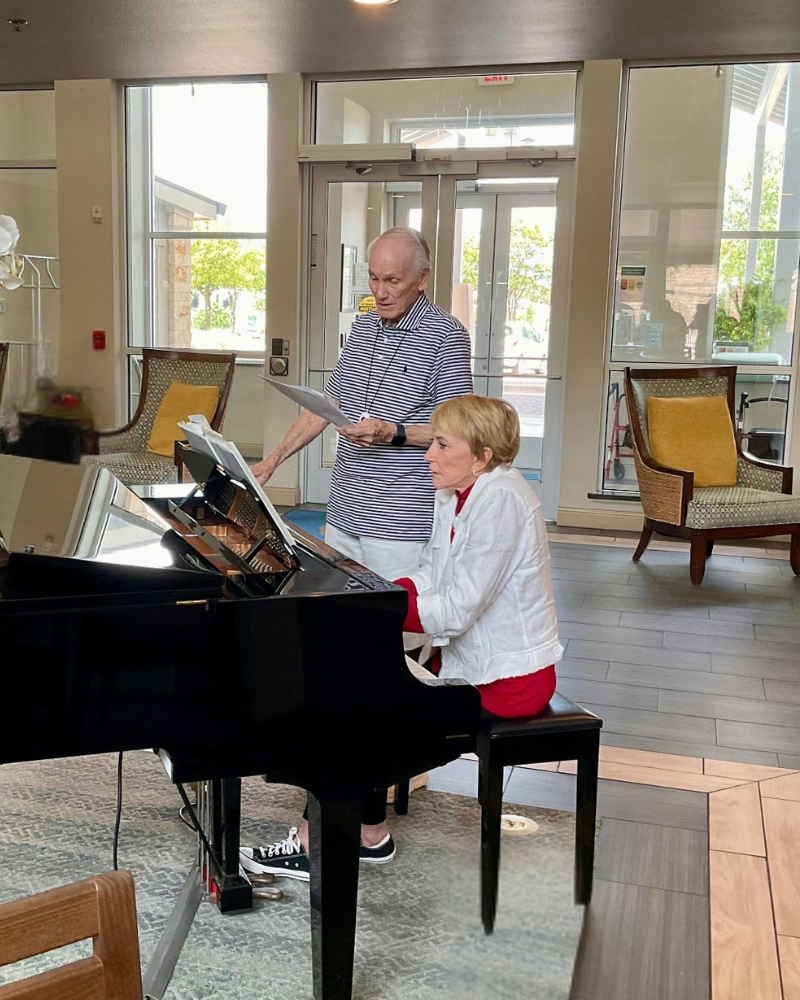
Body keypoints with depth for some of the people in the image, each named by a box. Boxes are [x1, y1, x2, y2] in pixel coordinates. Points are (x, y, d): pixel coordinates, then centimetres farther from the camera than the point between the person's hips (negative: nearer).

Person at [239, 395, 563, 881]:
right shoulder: (458, 496, 7)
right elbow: (425, 581, 7)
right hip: (471, 658, 9)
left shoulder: (500, 501, -23)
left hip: (506, 678, -9)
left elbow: (455, 612, -27)